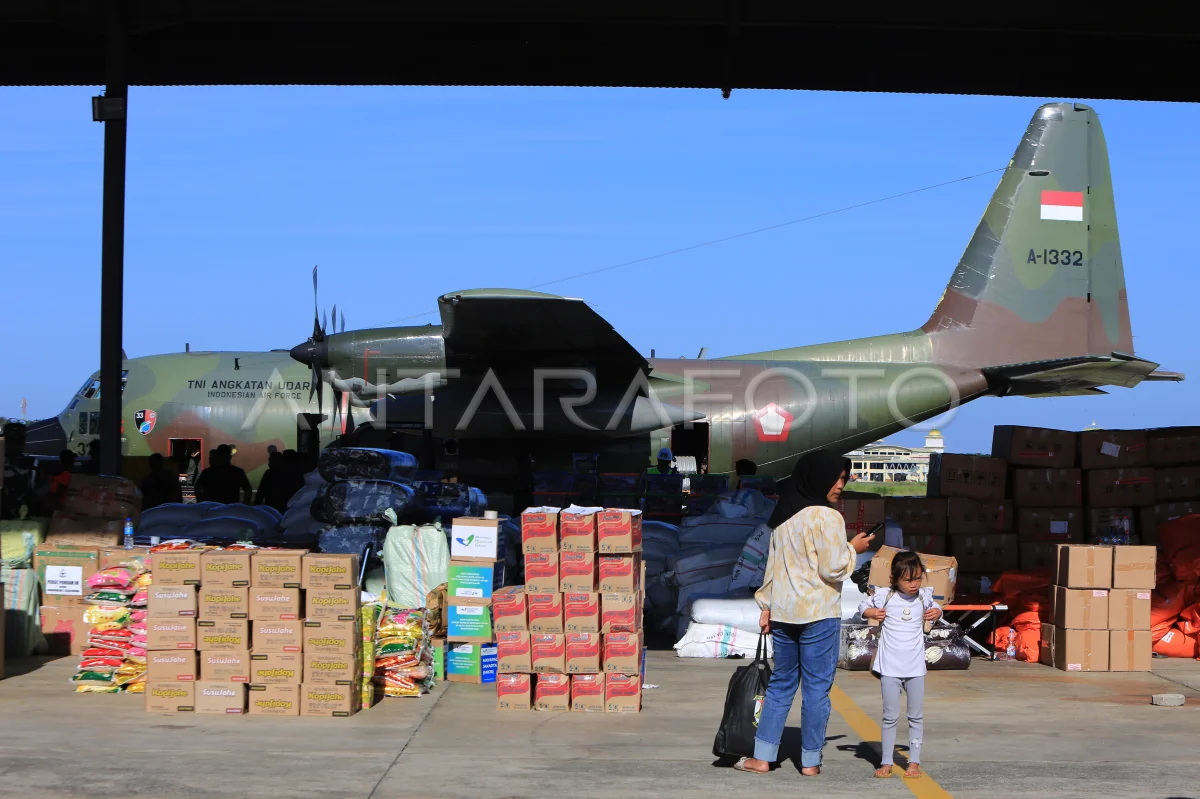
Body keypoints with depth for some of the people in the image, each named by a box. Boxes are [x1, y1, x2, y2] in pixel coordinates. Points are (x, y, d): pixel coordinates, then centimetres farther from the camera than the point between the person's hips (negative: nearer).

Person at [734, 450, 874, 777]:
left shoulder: (784, 515, 11)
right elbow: (832, 570, -15)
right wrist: (853, 549, 1)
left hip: (782, 613, 7)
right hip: (818, 614, -7)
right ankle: (810, 761, 8)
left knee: (780, 684, 13)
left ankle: (762, 757, 11)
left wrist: (766, 607, 17)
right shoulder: (827, 517, -12)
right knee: (816, 689, 3)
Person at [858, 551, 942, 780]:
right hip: (890, 668, -2)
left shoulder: (923, 597, 2)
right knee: (890, 717, 3)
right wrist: (871, 613, -10)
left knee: (916, 717, 6)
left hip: (916, 668, 2)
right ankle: (886, 762, 10)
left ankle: (914, 762, 14)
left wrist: (936, 613, 1)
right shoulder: (884, 597, -5)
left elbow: (935, 607, 23)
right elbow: (863, 606, 11)